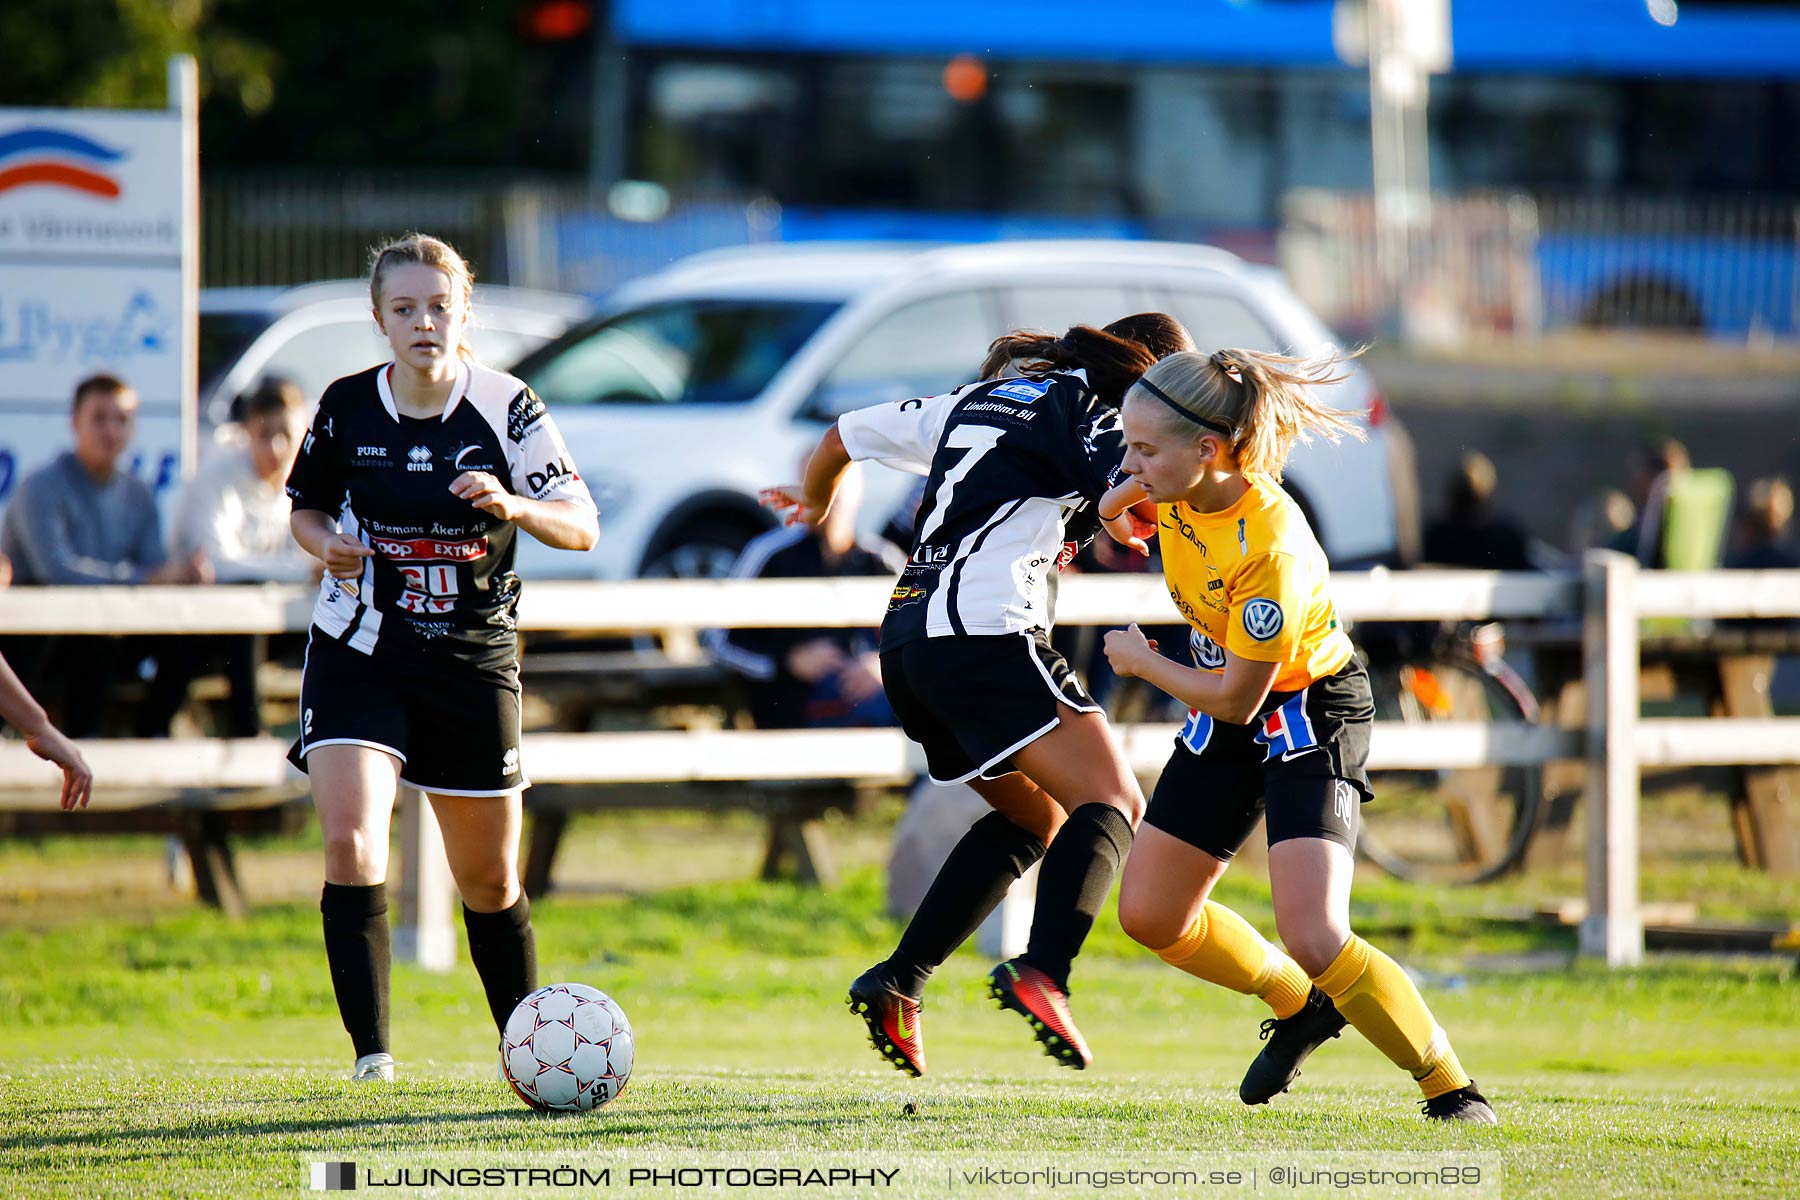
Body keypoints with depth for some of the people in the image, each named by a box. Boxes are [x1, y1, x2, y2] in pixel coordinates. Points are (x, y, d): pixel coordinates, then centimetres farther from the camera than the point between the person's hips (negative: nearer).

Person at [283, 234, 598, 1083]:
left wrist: (514, 506, -26)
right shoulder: (347, 407, -3)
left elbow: (581, 527, -7)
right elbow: (306, 505, 13)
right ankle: (371, 1051, -19)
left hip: (473, 661, 0)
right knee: (349, 844, -20)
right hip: (358, 653, 0)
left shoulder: (506, 408, -7)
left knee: (490, 880, 9)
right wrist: (326, 544, -9)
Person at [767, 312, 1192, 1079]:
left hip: (906, 638, 9)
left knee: (1036, 816, 21)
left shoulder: (979, 399, 25)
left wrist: (814, 501, 55)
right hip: (985, 633, -9)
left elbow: (847, 434, 36)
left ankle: (898, 983, 12)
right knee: (1111, 800, -13)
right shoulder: (1092, 416, 2)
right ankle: (1041, 973, -37)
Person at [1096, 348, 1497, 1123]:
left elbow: (1235, 699, -24)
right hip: (1227, 710, 8)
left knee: (1314, 939, -22)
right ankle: (1298, 1007, 33)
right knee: (1149, 914, 9)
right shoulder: (1177, 480, -15)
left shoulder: (1270, 546, -36)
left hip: (1310, 715, -8)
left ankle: (1452, 1090, -5)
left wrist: (1141, 661, -12)